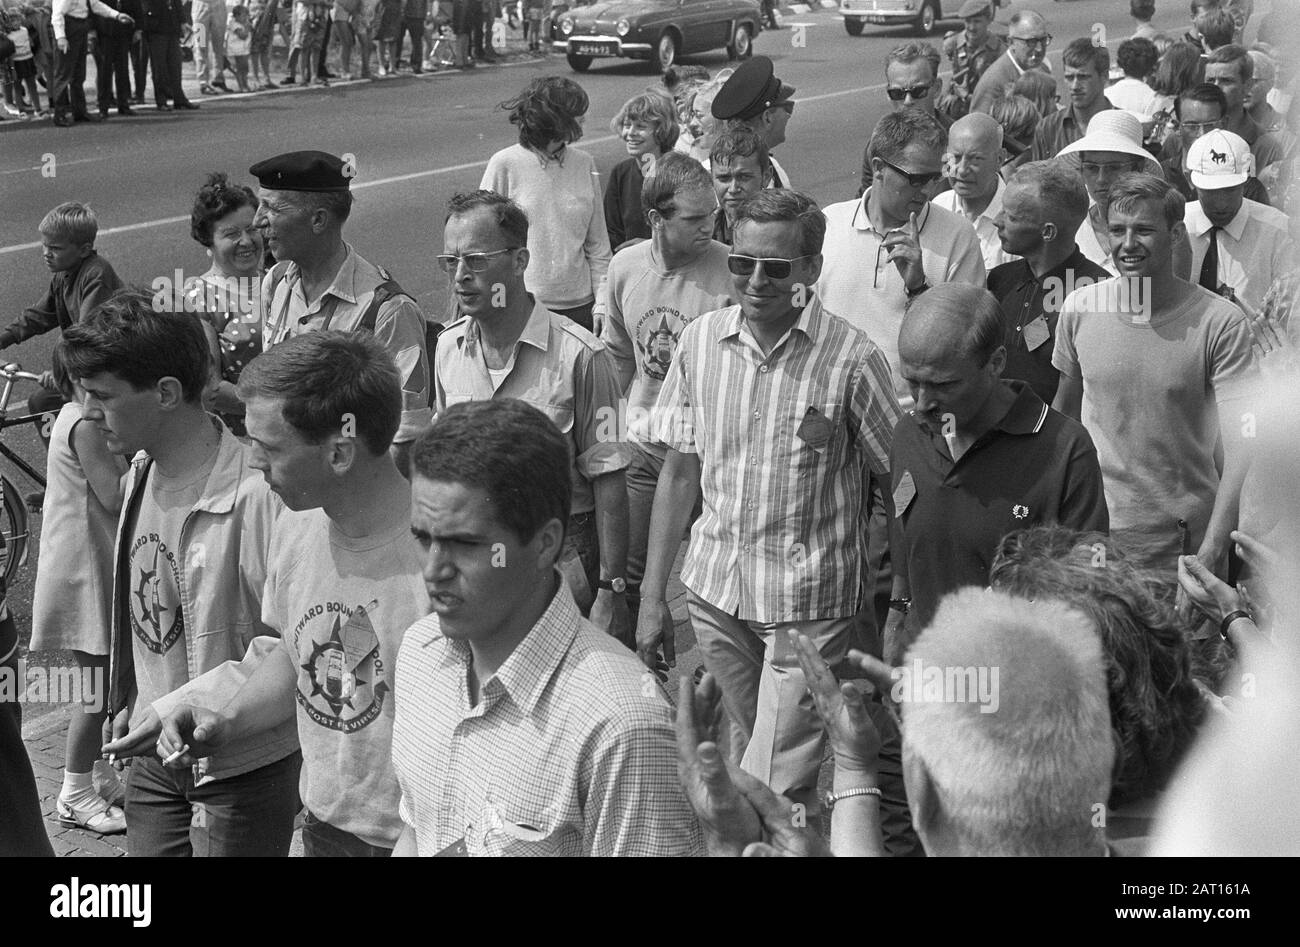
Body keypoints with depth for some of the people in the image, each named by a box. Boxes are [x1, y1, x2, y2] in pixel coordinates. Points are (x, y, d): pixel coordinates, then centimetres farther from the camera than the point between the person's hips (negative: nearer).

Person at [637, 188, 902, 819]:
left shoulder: (850, 359, -15)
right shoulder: (701, 341, -2)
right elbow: (679, 470, 5)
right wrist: (652, 593, 5)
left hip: (809, 605, -5)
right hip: (714, 586, 5)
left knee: (778, 791, -6)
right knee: (746, 746, 21)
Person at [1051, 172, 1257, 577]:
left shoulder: (1220, 323, -12)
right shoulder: (1079, 308, -2)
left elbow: (1239, 450, -16)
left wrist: (1211, 548, -24)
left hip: (1184, 538, -2)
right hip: (1091, 527, 3)